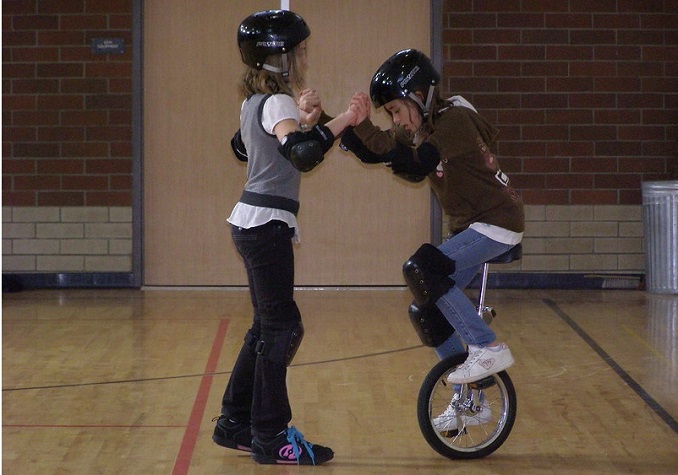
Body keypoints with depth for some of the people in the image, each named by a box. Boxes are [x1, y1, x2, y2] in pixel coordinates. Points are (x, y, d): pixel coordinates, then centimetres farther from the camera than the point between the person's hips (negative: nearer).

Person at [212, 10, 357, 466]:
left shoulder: (255, 101, 13)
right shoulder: (278, 103, -16)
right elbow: (302, 155, -33)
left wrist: (303, 117, 18)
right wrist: (341, 120, -25)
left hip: (253, 223, 10)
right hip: (267, 225, -10)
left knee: (267, 326, 15)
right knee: (282, 328, -4)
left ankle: (235, 424, 22)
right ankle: (271, 437, 0)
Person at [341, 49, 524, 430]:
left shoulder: (455, 120, -19)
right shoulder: (420, 128, 8)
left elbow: (415, 166, -31)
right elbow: (370, 153, 4)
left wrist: (366, 127, -36)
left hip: (497, 222, -10)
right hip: (469, 226, 10)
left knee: (421, 270, -26)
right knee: (426, 312, 6)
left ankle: (489, 348, -16)